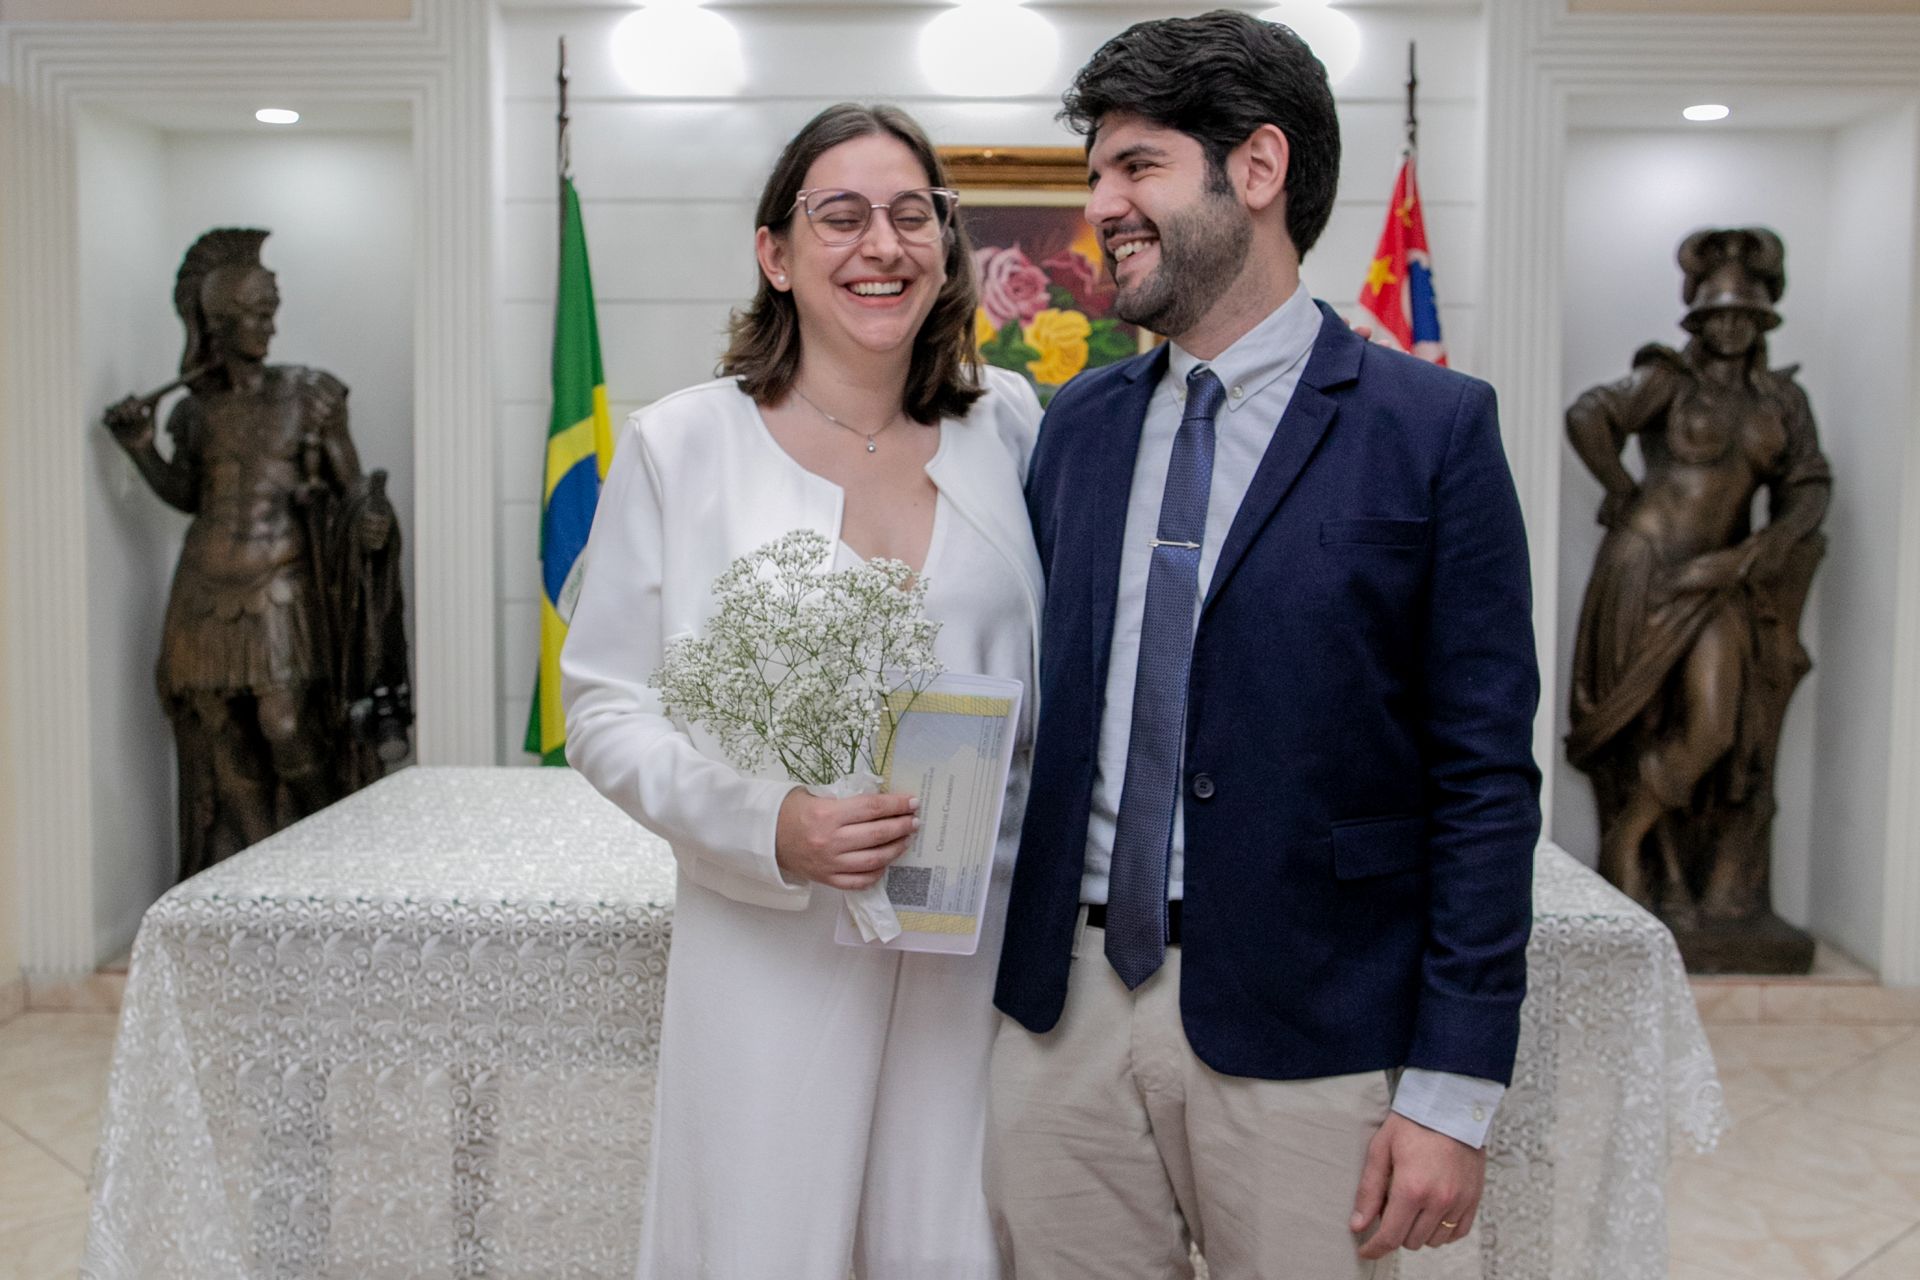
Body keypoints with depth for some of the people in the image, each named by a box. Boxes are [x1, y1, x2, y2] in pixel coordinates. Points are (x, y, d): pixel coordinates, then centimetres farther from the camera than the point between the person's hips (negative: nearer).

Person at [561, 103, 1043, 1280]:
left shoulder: (1008, 426, 4)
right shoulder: (681, 444, -2)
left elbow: (1068, 663, 13)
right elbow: (606, 707, -2)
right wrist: (767, 827, -17)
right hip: (771, 951, -2)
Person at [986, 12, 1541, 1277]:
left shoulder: (1433, 428, -6)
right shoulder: (1077, 421, 9)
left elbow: (1486, 777, -7)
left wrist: (1454, 1088, -9)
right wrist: (1006, 963, 7)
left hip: (1303, 1029, -4)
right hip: (1064, 1006, 4)